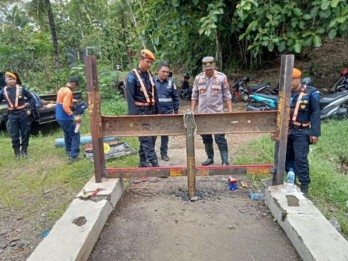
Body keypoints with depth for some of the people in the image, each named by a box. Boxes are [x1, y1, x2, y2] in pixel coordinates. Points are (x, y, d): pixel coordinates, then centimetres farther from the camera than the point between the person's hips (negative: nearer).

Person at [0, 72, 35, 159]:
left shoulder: (21, 88, -3)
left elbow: (31, 98, 1)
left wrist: (30, 109, -6)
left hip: (23, 113, -2)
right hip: (12, 115, 2)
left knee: (25, 133, 5)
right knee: (14, 135, 5)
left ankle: (24, 150, 20)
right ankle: (17, 152, 19)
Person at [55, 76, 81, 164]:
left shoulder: (61, 90, 12)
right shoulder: (68, 92, -18)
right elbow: (65, 107, -27)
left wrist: (71, 102, 22)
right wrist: (74, 117, -29)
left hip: (59, 117, 10)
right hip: (66, 118, -10)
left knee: (67, 134, 26)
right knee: (75, 135, -3)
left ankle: (68, 151, 41)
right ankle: (73, 156, -8)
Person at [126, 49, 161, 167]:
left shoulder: (150, 75, 13)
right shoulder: (132, 76, -9)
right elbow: (130, 97, -13)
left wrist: (158, 111, 15)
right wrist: (133, 115, -18)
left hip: (151, 111, 8)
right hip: (140, 112, -7)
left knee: (151, 137, 11)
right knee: (146, 138, -9)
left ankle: (143, 161, 24)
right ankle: (154, 163, -11)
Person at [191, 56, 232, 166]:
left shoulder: (221, 77, -2)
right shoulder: (198, 78, 5)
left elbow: (227, 95, 1)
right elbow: (194, 96, 9)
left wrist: (230, 111, -4)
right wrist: (192, 111, 5)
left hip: (217, 113, -3)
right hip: (203, 113, 4)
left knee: (220, 138, -4)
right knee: (206, 138, 12)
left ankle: (225, 161, 4)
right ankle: (210, 158, 27)